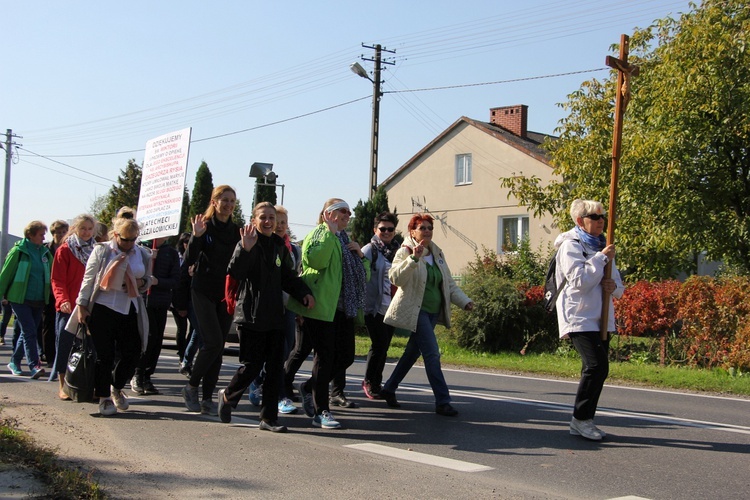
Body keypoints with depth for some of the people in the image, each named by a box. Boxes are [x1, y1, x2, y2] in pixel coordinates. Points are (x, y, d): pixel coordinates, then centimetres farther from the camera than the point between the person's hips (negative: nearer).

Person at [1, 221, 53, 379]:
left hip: (39, 301, 5)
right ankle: (34, 366, -14)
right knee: (29, 331, -12)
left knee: (28, 332, 11)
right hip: (20, 299, -5)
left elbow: (52, 275, 11)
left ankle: (14, 362, 26)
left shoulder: (45, 252, 9)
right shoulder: (19, 251, -5)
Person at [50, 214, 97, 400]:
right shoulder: (64, 250, -1)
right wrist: (63, 300, -22)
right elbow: (57, 280, -6)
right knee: (65, 346, 0)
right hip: (69, 307, -4)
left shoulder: (95, 251, 11)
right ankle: (62, 387, 8)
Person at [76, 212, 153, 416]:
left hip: (130, 311, 4)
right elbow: (88, 279, 1)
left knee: (132, 353, 2)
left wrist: (141, 283, -3)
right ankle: (104, 398, 14)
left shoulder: (143, 254, 10)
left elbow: (147, 280, 21)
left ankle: (117, 389, 27)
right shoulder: (102, 251, -1)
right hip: (103, 309, -3)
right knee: (105, 356, 0)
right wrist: (82, 306, -3)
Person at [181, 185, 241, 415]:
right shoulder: (204, 227, -4)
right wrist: (196, 236, -26)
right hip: (204, 292, -4)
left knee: (218, 347, 3)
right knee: (213, 342, -13)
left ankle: (207, 398, 10)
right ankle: (191, 386, 7)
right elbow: (189, 260, -12)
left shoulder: (236, 231, 7)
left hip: (226, 294, 4)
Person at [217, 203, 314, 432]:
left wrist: (304, 292, 4)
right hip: (252, 316, -6)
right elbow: (235, 272, -21)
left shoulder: (280, 247, 14)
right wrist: (245, 249, -37)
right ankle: (228, 396, 26)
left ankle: (269, 417, 11)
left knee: (275, 368, 4)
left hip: (275, 316, 6)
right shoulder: (249, 243, -5)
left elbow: (288, 278, 21)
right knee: (252, 365, -2)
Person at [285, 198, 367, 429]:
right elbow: (315, 259, -25)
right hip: (321, 306, -9)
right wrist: (329, 232, -19)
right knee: (325, 356, -7)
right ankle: (321, 412, 0)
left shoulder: (343, 239, 23)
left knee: (346, 356, 6)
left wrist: (359, 255, 6)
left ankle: (309, 388, 25)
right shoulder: (318, 234, -3)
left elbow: (362, 274, 24)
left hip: (343, 307, 9)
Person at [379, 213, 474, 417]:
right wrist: (413, 258, -35)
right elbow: (395, 277, -25)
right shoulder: (405, 252, -8)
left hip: (433, 311, 8)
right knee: (432, 354, -13)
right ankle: (442, 401, -9)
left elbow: (449, 283, 20)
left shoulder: (437, 254, 14)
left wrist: (464, 301, 9)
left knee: (413, 352, 15)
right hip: (415, 310, -8)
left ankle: (389, 389, 30)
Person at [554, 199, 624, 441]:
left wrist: (614, 287, -3)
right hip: (580, 318, -8)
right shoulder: (570, 246, -4)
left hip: (601, 318, 8)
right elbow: (579, 280, -18)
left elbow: (619, 286, 21)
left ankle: (584, 421, 14)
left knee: (598, 369, 6)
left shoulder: (602, 247, 20)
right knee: (596, 366, -19)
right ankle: (580, 418, -8)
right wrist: (601, 258, -13)